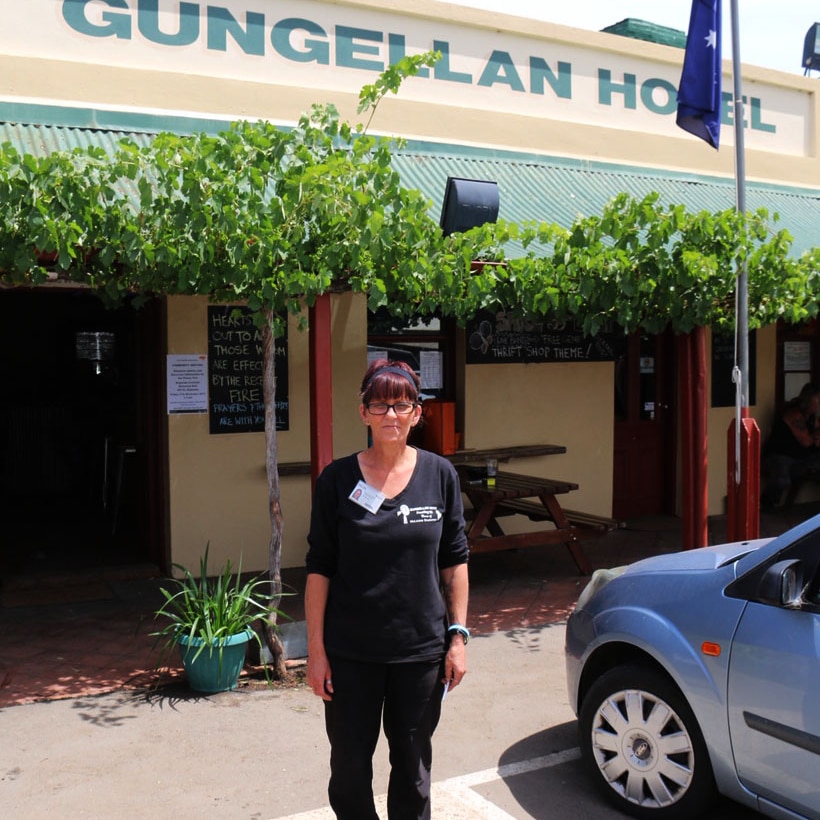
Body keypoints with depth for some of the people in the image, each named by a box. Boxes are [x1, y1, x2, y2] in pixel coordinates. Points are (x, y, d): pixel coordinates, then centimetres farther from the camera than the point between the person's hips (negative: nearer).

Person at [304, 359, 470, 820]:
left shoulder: (440, 475, -3)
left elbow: (454, 561, 4)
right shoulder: (338, 480, -6)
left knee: (412, 767, 14)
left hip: (422, 649, 1)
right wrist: (316, 651, -5)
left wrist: (458, 635, 0)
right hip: (351, 654, -1)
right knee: (350, 768, 10)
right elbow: (319, 569, -4)